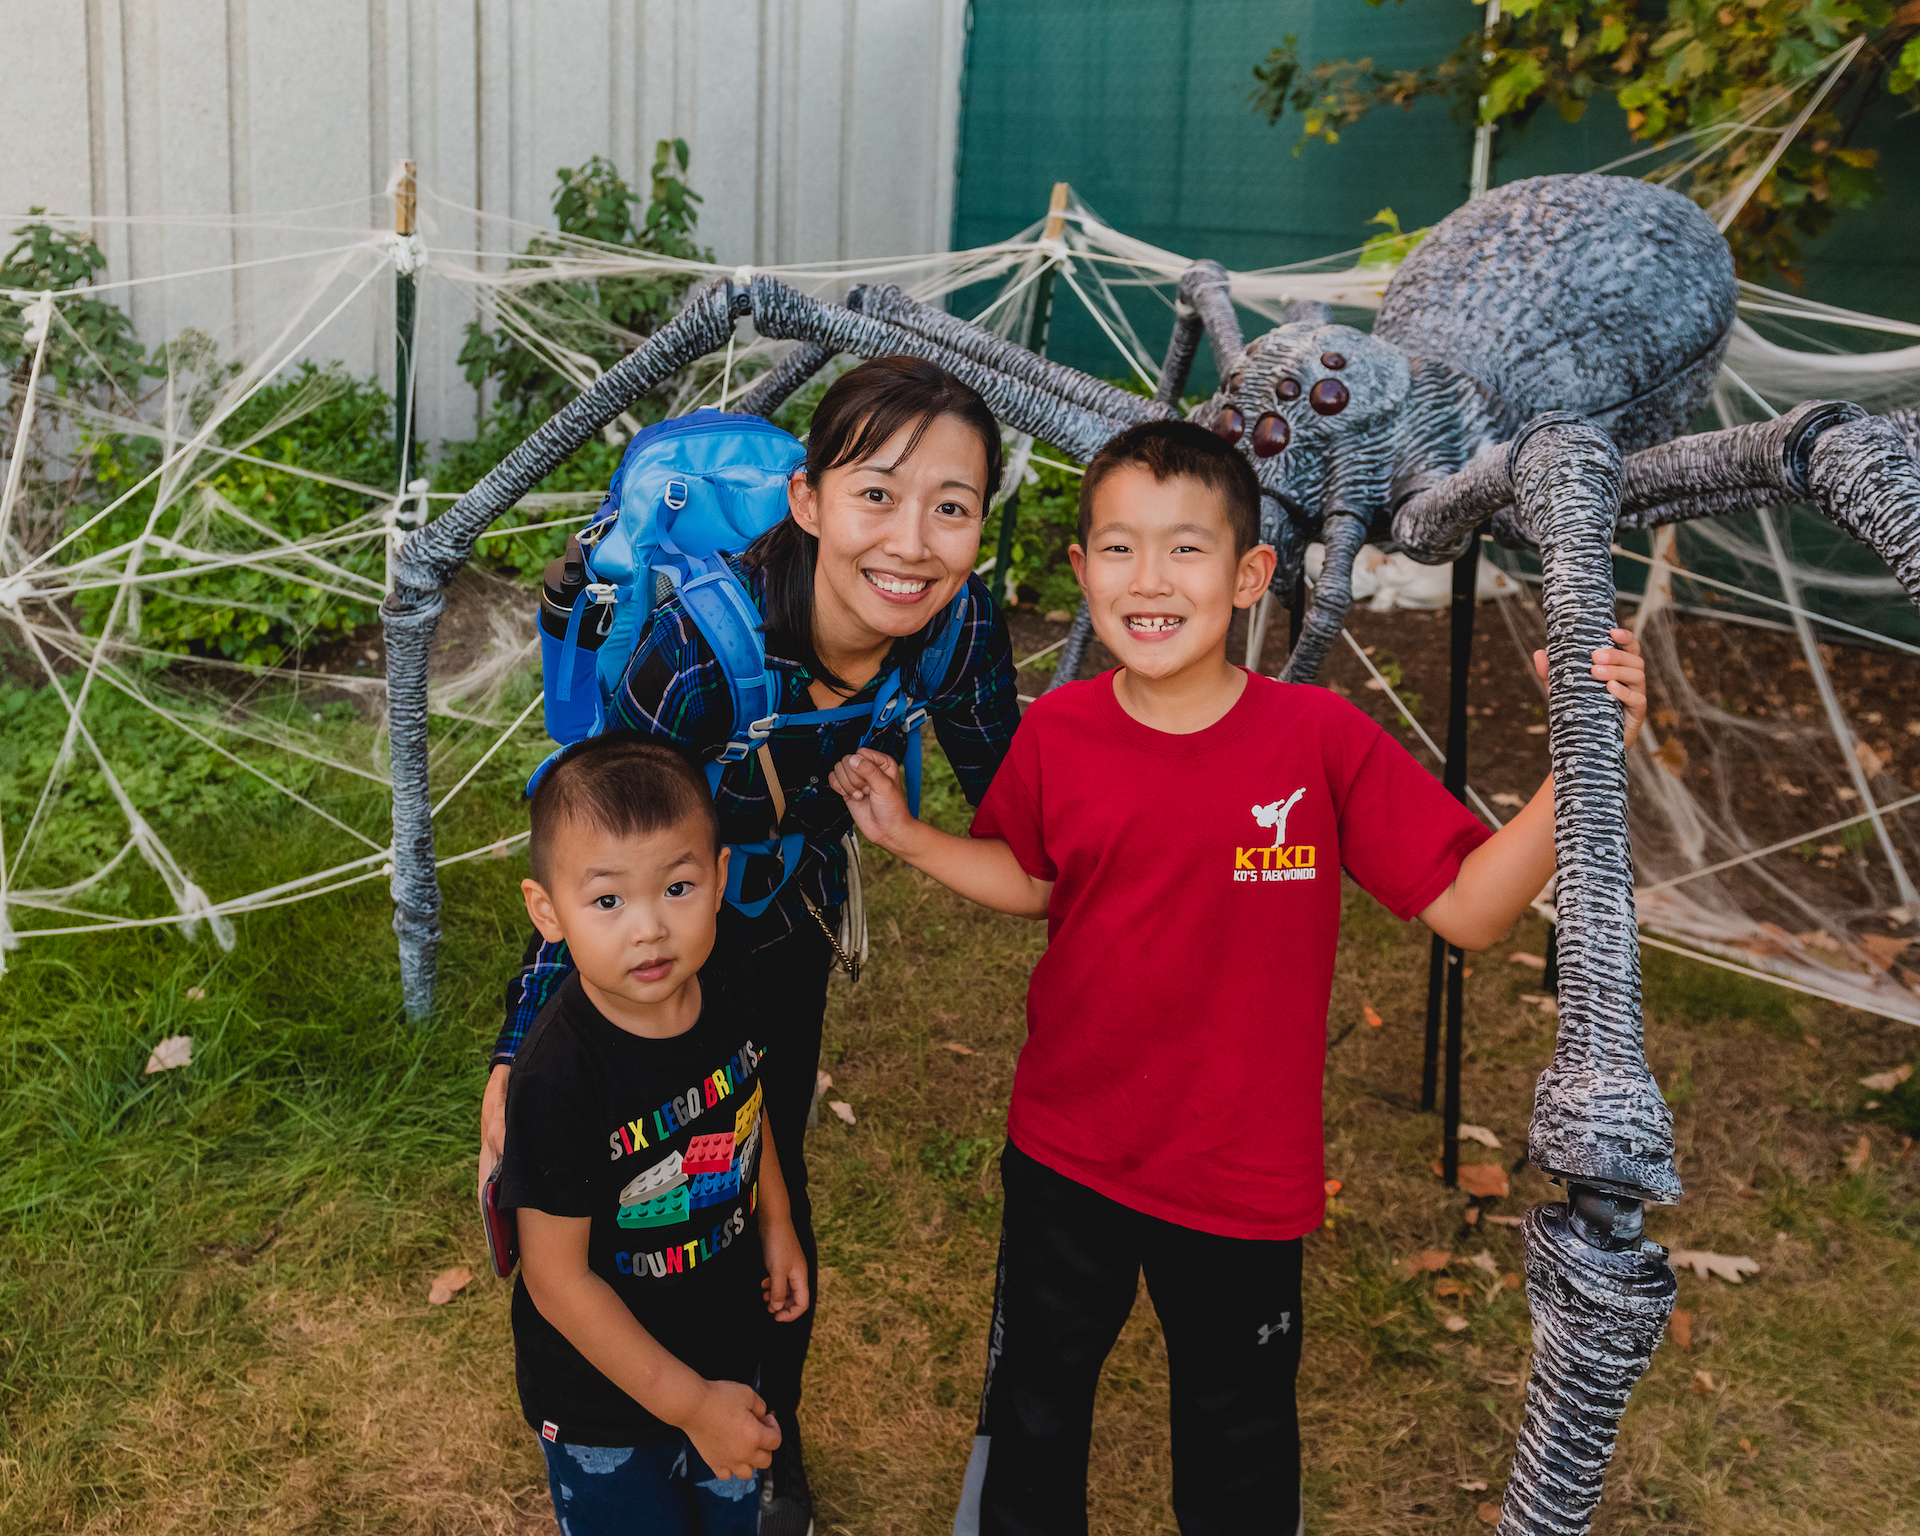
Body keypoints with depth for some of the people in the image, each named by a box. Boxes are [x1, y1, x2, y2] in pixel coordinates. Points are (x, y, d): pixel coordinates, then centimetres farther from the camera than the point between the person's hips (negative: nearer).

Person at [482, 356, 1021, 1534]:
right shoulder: (698, 647, -39)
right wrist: (520, 1058, -26)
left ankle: (774, 1441, 44)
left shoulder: (964, 624, -27)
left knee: (775, 1185, 17)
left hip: (788, 929, 3)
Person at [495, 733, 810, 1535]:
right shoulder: (558, 1079, -33)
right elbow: (558, 1279, -25)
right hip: (605, 1409, -6)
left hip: (727, 1355, 6)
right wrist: (689, 1403, -21)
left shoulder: (723, 991, -14)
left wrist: (775, 1223, 12)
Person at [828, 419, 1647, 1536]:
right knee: (1034, 1401, 26)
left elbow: (1470, 907, -18)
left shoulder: (1323, 739, -19)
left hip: (1243, 1179, -2)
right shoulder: (1058, 732, -11)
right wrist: (908, 834, -4)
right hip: (1066, 1152, 2)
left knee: (1240, 1443, 22)